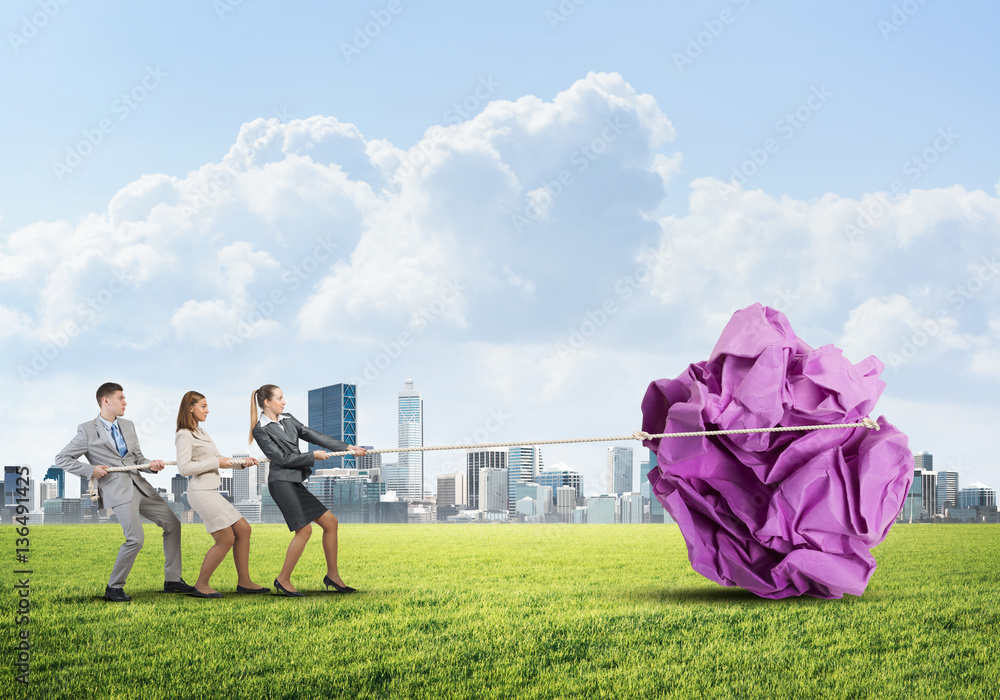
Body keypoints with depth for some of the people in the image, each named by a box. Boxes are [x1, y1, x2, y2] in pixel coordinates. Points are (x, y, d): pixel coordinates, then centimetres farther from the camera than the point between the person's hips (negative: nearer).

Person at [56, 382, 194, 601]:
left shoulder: (128, 426, 15)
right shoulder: (87, 430, -3)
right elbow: (62, 459, 0)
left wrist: (151, 464, -3)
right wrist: (90, 470, -11)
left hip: (140, 485, 8)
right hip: (117, 490, -8)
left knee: (172, 524, 9)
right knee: (136, 539, -18)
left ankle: (172, 580, 18)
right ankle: (114, 587, 1)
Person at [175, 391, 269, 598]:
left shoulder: (200, 433, 19)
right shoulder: (185, 435, -10)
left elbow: (218, 461, 23)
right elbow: (184, 468, -19)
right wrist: (216, 463, -16)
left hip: (211, 492, 10)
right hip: (201, 493, -10)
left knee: (243, 529, 8)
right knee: (226, 539, -8)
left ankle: (244, 582, 13)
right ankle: (201, 586, 2)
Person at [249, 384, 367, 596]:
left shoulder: (288, 420, 16)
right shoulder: (261, 430, -6)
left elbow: (313, 435, 13)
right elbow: (283, 458, -11)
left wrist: (347, 447, 7)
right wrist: (313, 456, -6)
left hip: (295, 483, 8)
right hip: (281, 482, -8)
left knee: (330, 522, 4)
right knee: (304, 530, -14)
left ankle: (332, 575, 12)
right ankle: (283, 580, -1)